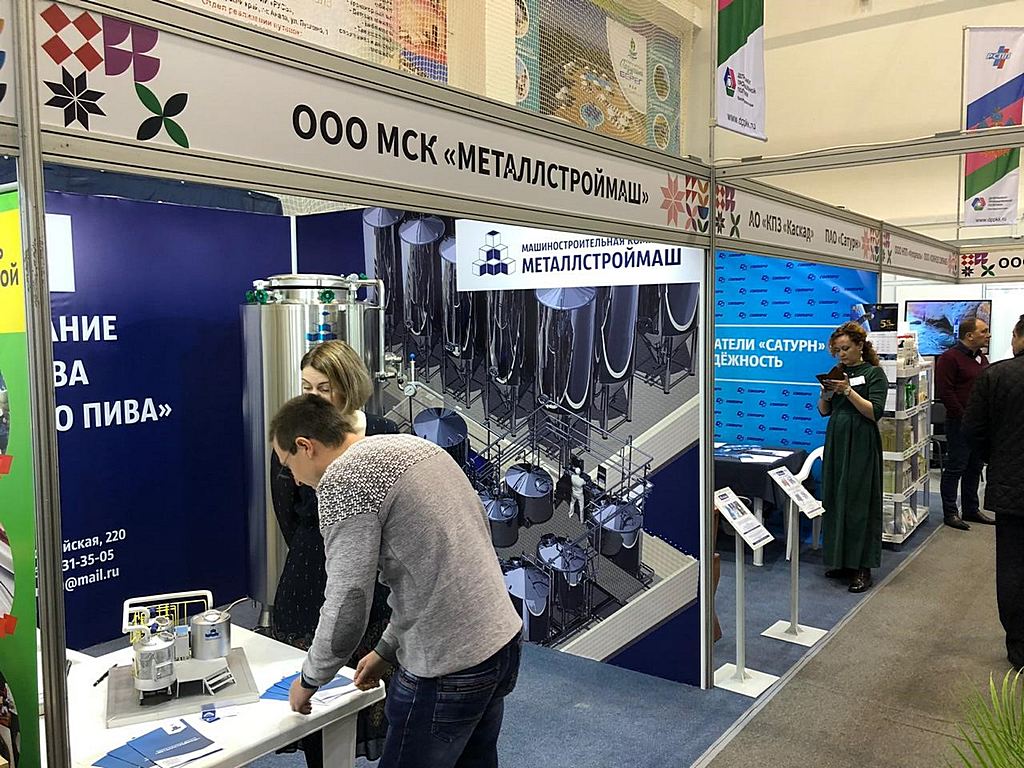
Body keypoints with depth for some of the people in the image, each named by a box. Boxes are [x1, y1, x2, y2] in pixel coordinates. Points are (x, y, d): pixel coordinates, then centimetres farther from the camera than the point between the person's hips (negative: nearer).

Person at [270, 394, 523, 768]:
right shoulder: (413, 445, 14)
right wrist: (387, 650, 22)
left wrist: (310, 678, 2)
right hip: (502, 643, 9)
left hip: (449, 669, -9)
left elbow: (347, 606, -16)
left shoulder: (342, 479, -13)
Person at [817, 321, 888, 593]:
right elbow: (824, 411, 13)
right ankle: (840, 562, 18)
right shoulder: (840, 372, 12)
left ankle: (862, 568, 3)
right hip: (836, 442, 6)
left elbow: (875, 412, -13)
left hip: (861, 446, -6)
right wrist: (825, 394, -7)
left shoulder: (874, 373, -4)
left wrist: (849, 391, -20)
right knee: (834, 501, 7)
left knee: (859, 504, -4)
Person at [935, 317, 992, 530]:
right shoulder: (950, 358, -11)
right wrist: (964, 417, -17)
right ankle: (950, 513, 4)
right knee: (955, 468, -3)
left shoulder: (981, 358, 16)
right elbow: (945, 392, -18)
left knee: (975, 468, 14)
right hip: (960, 424, -8)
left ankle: (971, 510, 25)